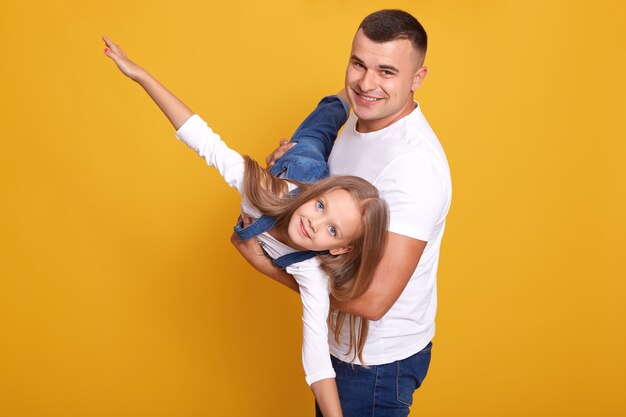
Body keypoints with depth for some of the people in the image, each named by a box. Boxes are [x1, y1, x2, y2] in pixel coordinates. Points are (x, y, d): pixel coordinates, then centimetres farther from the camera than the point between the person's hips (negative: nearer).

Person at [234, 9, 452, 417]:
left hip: (382, 360, -8)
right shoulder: (361, 118, -2)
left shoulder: (414, 164, -31)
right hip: (344, 339, 8)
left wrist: (263, 261, -25)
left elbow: (372, 300, -33)